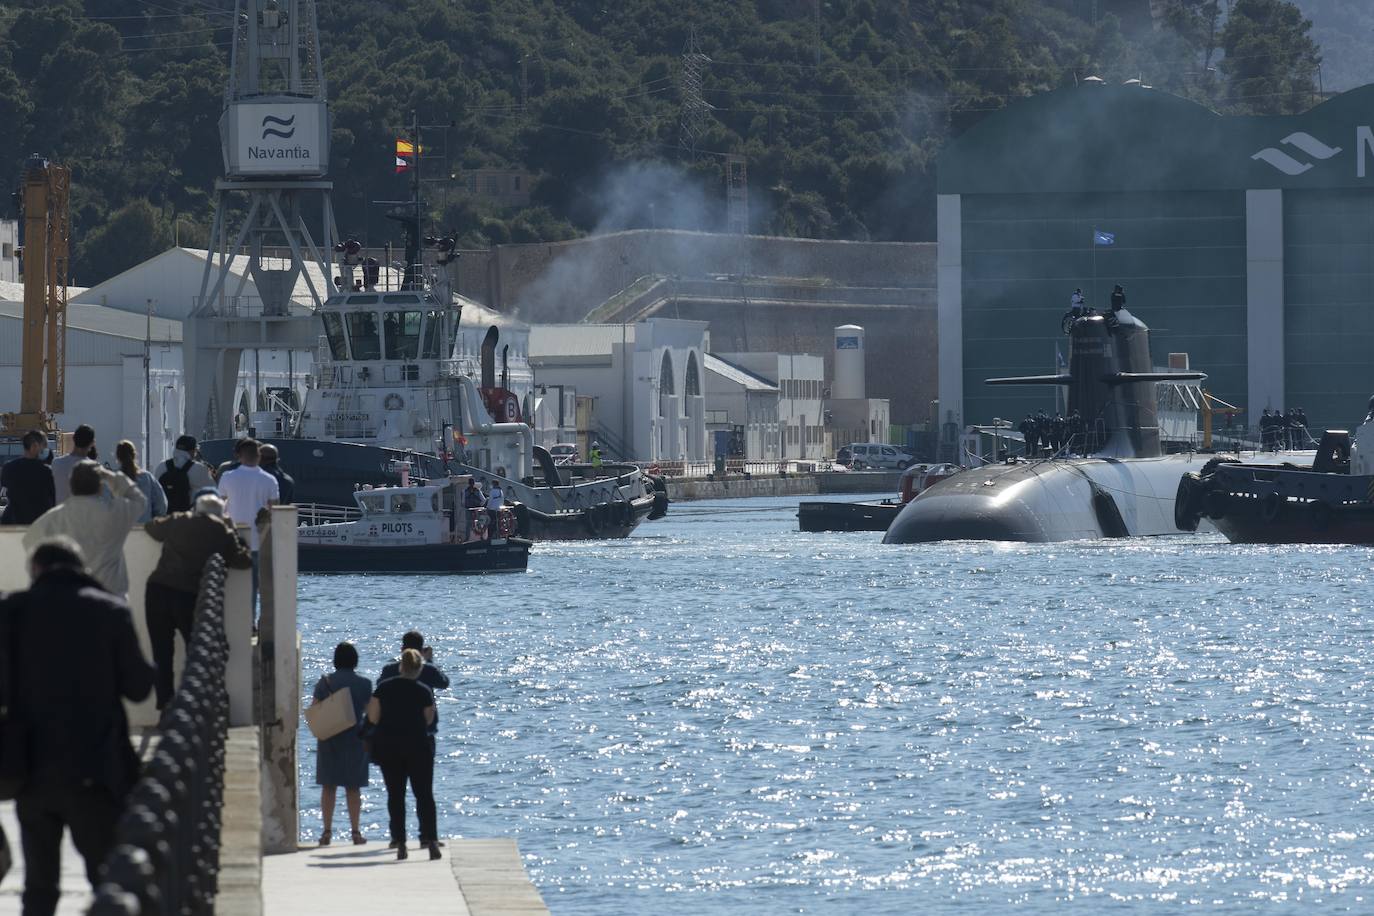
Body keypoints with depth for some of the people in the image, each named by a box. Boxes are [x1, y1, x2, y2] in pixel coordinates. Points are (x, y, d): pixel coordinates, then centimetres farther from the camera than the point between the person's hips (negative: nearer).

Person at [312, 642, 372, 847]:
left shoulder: (325, 682, -6)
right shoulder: (364, 684, -5)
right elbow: (367, 710, 4)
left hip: (329, 738, 0)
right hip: (355, 738, 0)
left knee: (328, 786, 7)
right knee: (353, 787, 6)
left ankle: (327, 831, 3)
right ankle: (355, 832, 5)